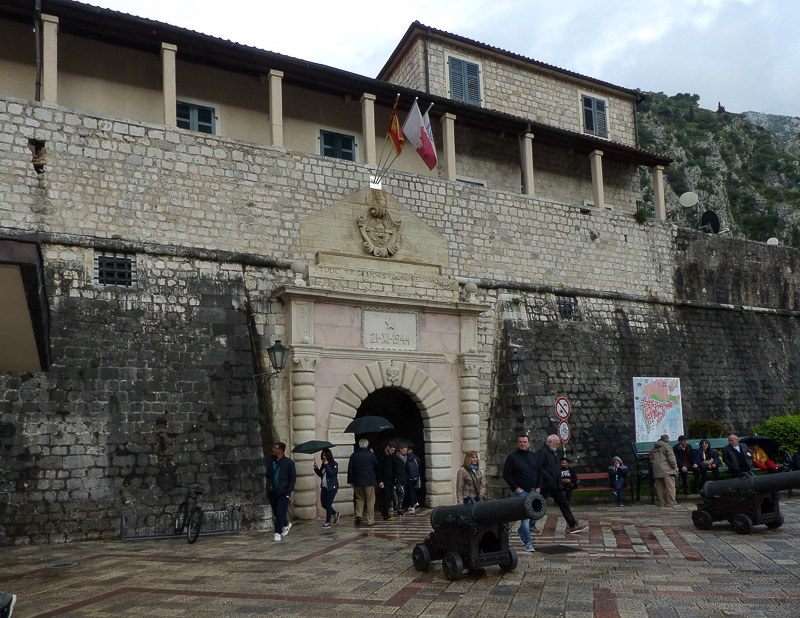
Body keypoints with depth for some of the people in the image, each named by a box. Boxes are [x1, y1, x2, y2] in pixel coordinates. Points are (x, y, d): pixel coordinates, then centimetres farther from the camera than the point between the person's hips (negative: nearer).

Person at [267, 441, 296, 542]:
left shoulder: (289, 462, -2)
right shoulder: (271, 461, 10)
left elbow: (293, 477, -1)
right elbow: (268, 475, 16)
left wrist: (289, 490, -9)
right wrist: (268, 487, 4)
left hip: (283, 492, -4)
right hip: (272, 492, 5)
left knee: (280, 513, -9)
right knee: (276, 512, 10)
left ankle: (278, 533, -2)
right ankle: (286, 525, 34)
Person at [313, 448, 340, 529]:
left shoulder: (334, 464, -9)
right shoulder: (324, 463, 10)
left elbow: (332, 473, -22)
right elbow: (320, 474, 13)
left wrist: (326, 465, -22)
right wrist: (316, 468, -3)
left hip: (332, 487, -7)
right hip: (324, 486, 7)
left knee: (328, 504, -7)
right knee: (323, 504, 7)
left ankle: (328, 523, 2)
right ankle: (335, 514, 30)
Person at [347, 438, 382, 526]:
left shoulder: (353, 455, 2)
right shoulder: (371, 454, -4)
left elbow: (350, 469, 3)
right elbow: (377, 467, 6)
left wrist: (351, 481, 9)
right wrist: (378, 480, 20)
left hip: (357, 481, 3)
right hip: (369, 481, -3)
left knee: (359, 499, 18)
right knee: (370, 501, 3)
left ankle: (358, 514, -1)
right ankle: (370, 521, 4)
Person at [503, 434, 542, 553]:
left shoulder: (534, 456, 13)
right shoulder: (512, 457, -4)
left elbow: (540, 473, 19)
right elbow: (506, 475, -6)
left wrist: (538, 487, 7)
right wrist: (516, 488, -11)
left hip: (533, 491, 6)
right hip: (521, 491, -6)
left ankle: (521, 530, 37)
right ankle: (527, 543, -7)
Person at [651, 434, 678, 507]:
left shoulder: (654, 449, 19)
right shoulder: (666, 446, -3)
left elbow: (651, 458, 23)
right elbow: (671, 457, -9)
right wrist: (675, 467, -2)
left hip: (656, 471, 7)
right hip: (666, 470, -7)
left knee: (660, 488, 8)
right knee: (670, 486, -4)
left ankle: (662, 503, 9)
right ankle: (671, 502, -7)